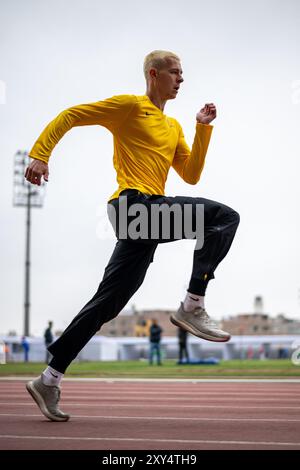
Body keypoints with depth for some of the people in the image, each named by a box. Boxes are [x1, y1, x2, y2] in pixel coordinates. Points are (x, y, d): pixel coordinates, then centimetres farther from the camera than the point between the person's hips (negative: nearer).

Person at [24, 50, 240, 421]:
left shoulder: (173, 127, 28)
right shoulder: (130, 106, 3)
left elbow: (191, 175, 22)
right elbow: (70, 116, 0)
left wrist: (203, 128, 15)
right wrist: (39, 156, -11)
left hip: (148, 215, 8)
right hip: (135, 204, -8)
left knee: (106, 305, 6)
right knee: (225, 217, -17)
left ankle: (49, 380, 11)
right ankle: (193, 306, -19)